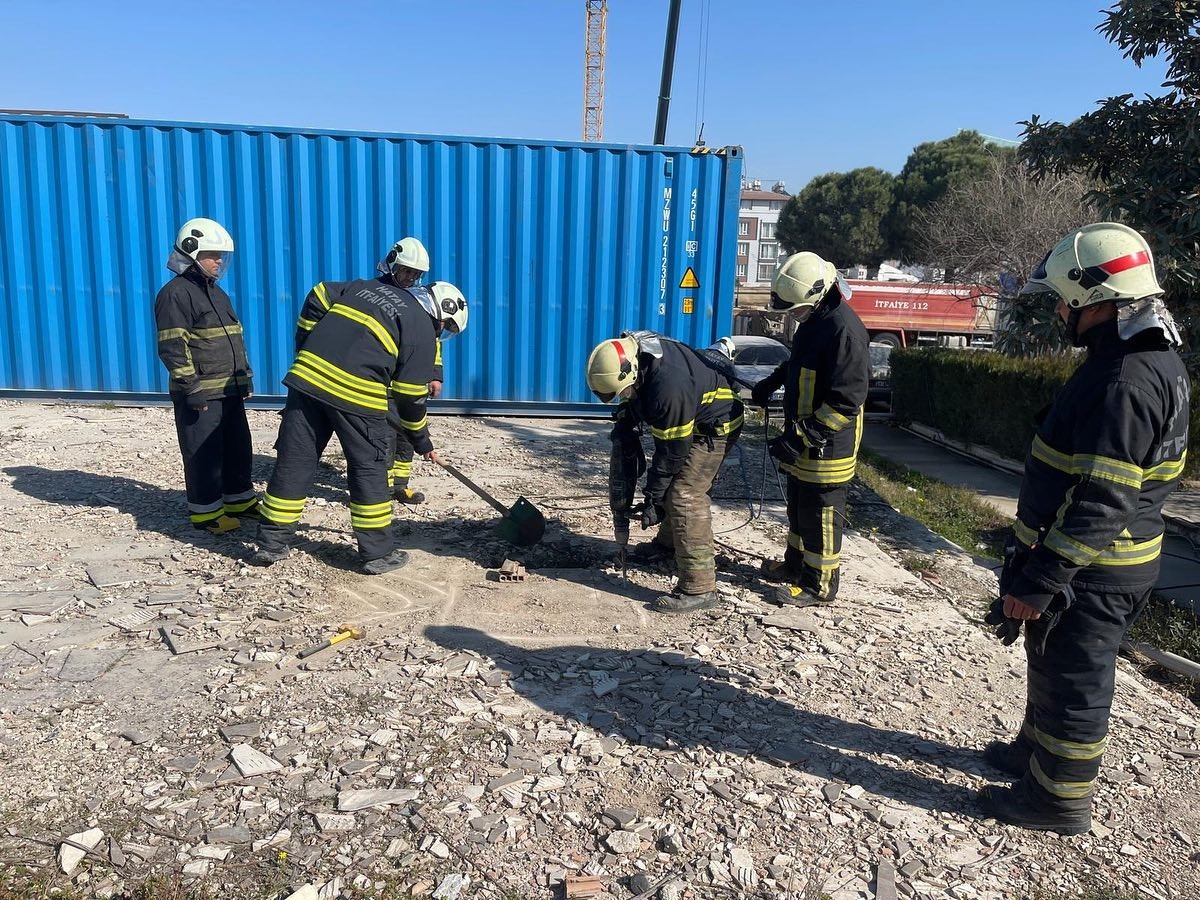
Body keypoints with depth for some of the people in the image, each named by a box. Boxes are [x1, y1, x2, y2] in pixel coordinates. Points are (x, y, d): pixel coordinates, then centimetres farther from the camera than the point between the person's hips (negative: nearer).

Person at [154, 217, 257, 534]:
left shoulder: (217, 293, 17)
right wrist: (192, 387, -20)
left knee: (238, 447, 15)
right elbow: (172, 347, -18)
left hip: (230, 389, 9)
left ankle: (239, 500, 28)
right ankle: (205, 511, 10)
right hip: (200, 394, -9)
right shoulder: (175, 293, -12)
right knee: (204, 453, -1)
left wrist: (245, 378, 19)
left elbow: (236, 341, 23)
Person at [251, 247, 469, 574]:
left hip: (307, 376, 6)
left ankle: (272, 543, 21)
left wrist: (305, 350, 22)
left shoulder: (368, 287, 23)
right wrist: (422, 441, 15)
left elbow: (318, 297, 19)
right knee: (369, 469, 8)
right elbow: (410, 395, 3)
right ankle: (378, 553, 15)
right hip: (356, 393, -5)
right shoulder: (422, 328, 4)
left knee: (294, 462, 12)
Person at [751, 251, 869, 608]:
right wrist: (771, 382, 19)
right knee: (799, 504, 22)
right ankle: (796, 562, 39)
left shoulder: (844, 328, -24)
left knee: (821, 512, 2)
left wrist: (805, 434, -27)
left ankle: (820, 584, 16)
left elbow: (847, 400, -27)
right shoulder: (814, 319, 8)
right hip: (803, 435, 10)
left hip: (826, 443, -9)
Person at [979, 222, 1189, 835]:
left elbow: (1102, 504, -29)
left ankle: (1060, 799, 25)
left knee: (1073, 680, 7)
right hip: (1106, 560, 10)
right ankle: (1037, 751, 44)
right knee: (1053, 663, 25)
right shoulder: (1149, 357, 8)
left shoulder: (1126, 381, -26)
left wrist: (1038, 583, -24)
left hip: (1091, 571, -10)